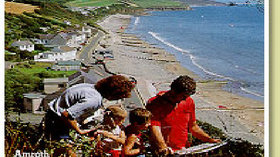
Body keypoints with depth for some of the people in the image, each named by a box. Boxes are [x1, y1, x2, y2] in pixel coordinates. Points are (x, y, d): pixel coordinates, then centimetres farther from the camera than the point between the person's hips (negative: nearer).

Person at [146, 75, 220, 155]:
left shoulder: (189, 102, 10)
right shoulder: (154, 103, -8)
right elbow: (155, 127, -19)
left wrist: (210, 140, 9)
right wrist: (163, 147, -34)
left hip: (183, 150, 5)